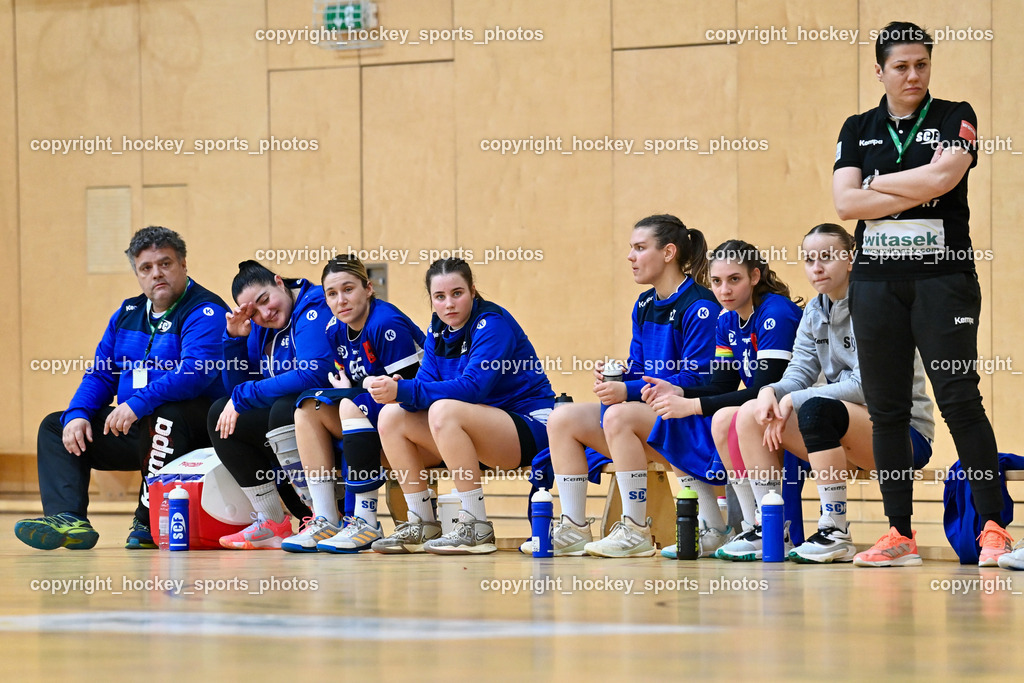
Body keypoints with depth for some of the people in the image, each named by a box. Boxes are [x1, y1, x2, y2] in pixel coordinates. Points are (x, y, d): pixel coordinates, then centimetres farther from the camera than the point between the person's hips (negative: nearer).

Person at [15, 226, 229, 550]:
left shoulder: (205, 311, -11)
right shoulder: (128, 314, 15)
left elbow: (197, 370, -27)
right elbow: (100, 374, 17)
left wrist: (138, 403, -33)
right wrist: (77, 414, -4)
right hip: (134, 429, 8)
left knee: (163, 412, -40)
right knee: (54, 426, 3)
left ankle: (150, 521, -31)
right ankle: (69, 520, -21)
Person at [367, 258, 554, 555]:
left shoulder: (492, 324, -16)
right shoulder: (438, 330, 8)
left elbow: (473, 386, -28)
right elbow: (426, 384, -1)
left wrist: (404, 391, -33)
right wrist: (398, 390, -26)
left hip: (529, 426, -8)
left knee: (444, 411, -33)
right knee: (391, 416, -3)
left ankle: (477, 529, -29)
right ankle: (422, 526, -1)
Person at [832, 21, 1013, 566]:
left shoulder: (955, 118, 3)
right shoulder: (858, 129, 11)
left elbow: (941, 176, -15)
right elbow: (845, 202, -3)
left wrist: (877, 183, -3)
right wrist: (918, 190, -9)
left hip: (943, 277, -3)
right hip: (876, 281, 4)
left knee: (960, 401, -10)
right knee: (886, 410, 4)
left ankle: (992, 527, -9)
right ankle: (899, 534, 9)